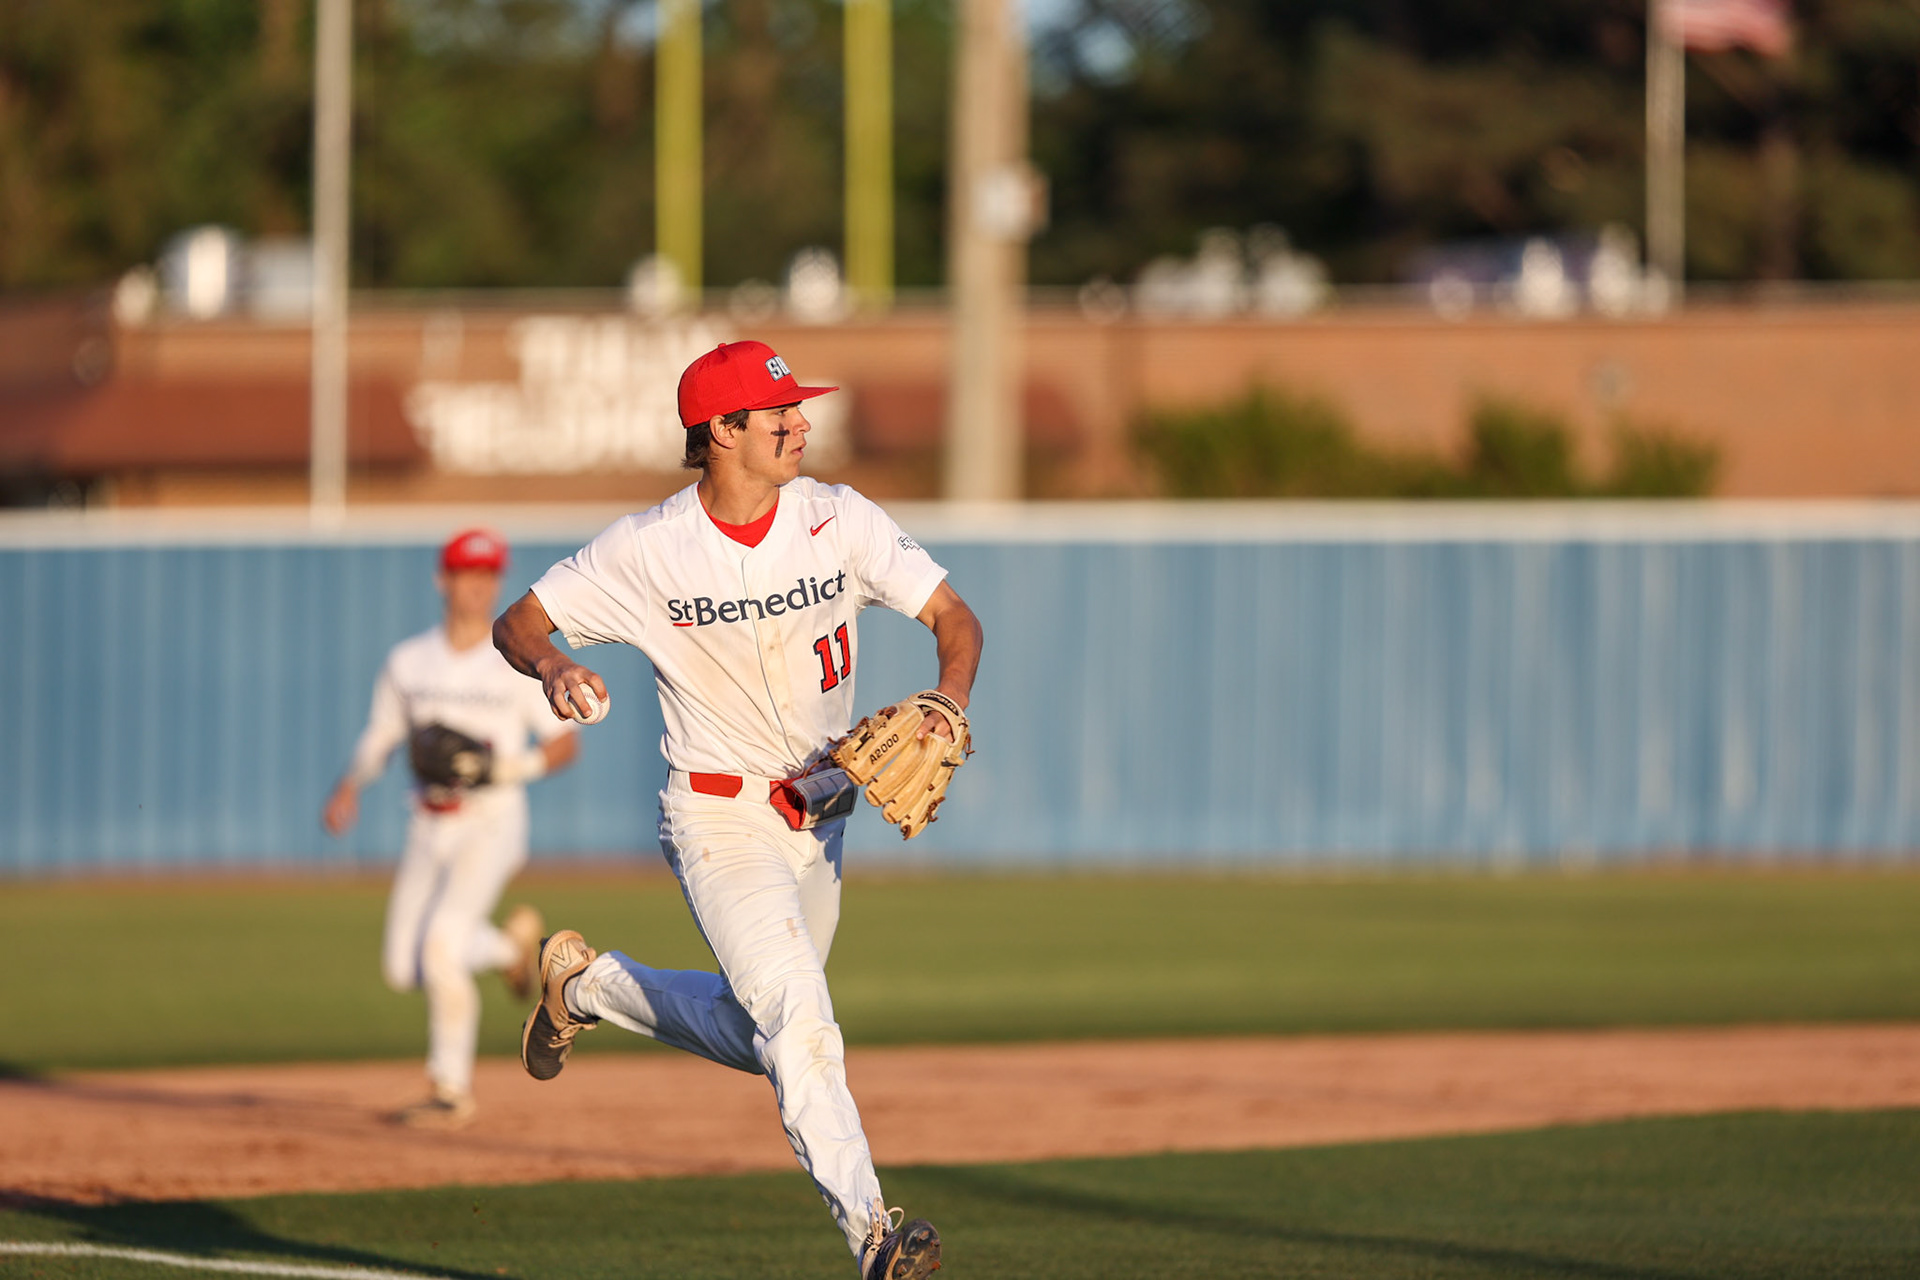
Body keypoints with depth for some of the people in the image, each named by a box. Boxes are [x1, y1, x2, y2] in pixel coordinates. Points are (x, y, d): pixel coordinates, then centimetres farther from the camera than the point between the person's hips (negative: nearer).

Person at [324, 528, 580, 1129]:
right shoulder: (408, 662, 6)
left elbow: (565, 743, -1)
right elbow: (379, 737, 10)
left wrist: (514, 767, -20)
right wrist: (350, 787, -9)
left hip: (492, 823, -5)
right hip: (428, 828, 5)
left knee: (441, 946, -21)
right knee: (403, 968, 3)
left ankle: (453, 1091, -8)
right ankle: (511, 943, 30)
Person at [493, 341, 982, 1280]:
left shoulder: (839, 522, -6)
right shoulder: (650, 549, -13)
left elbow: (953, 617, -6)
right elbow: (516, 623, -5)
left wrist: (949, 705, -27)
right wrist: (551, 667, -28)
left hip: (816, 815, 5)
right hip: (717, 817, -5)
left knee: (758, 1037, 16)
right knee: (797, 1016, -21)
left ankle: (585, 983, 36)